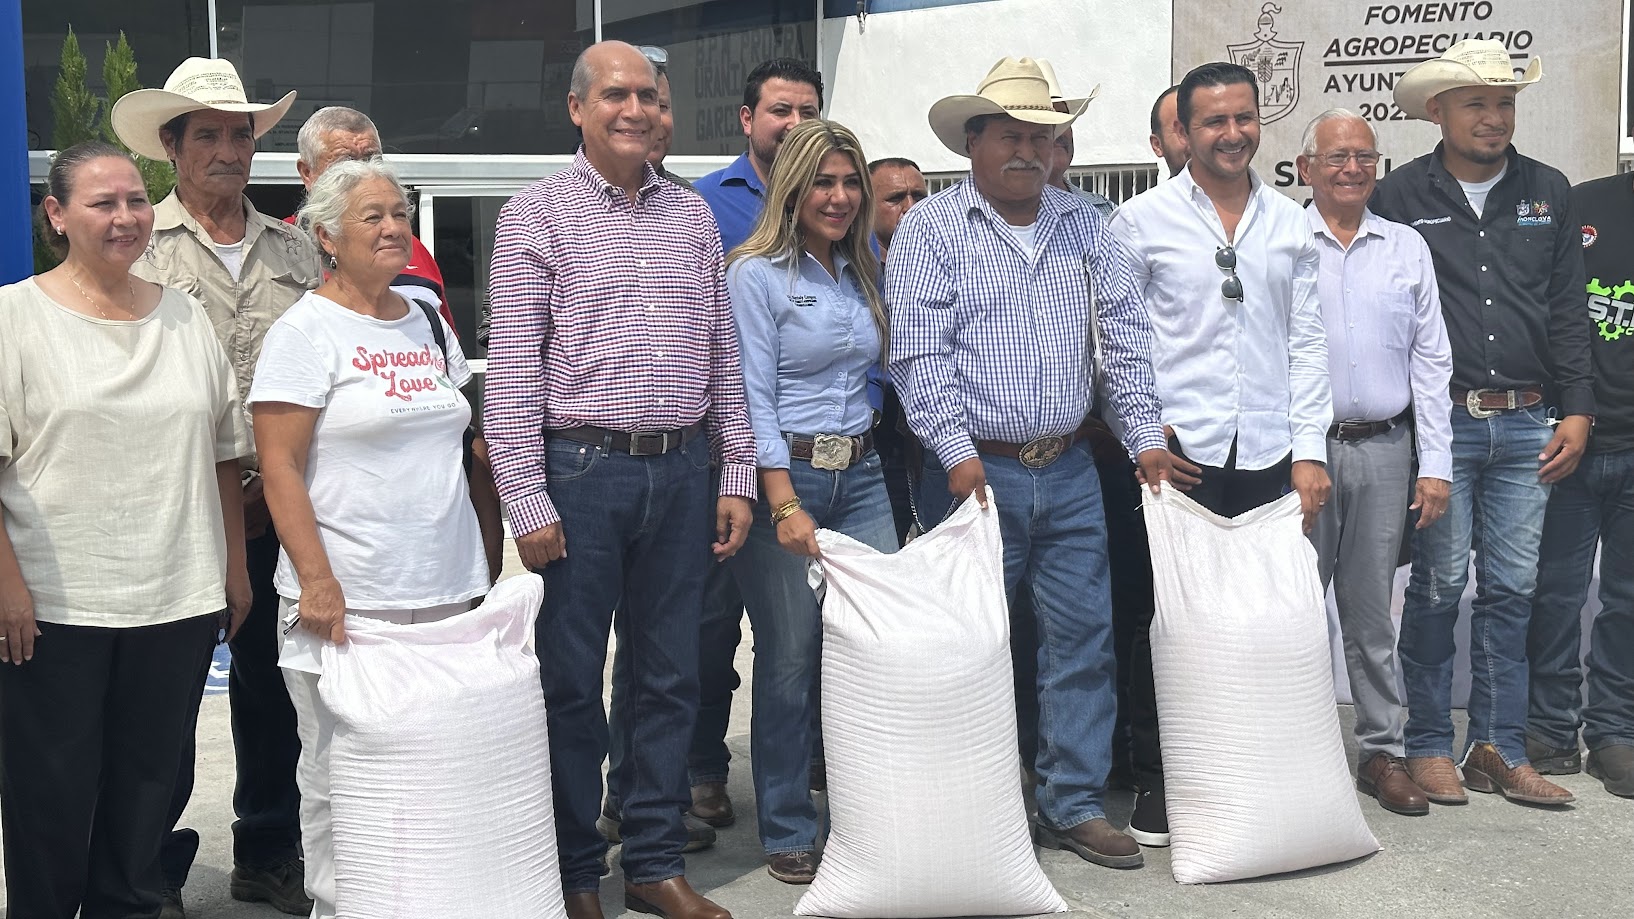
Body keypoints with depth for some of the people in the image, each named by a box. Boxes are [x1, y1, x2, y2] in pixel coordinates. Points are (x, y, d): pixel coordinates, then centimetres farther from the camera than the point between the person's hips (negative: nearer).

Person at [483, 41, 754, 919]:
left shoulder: (692, 213, 11)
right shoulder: (537, 213, -2)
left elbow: (722, 351, 13)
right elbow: (510, 368, -6)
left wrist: (737, 475, 9)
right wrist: (527, 502, -11)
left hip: (680, 470, 4)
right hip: (581, 470, -4)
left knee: (670, 676, 11)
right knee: (571, 681, 4)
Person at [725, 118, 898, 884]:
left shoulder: (864, 273, 13)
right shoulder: (755, 274, -5)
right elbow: (754, 399, -11)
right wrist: (785, 505, -18)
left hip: (861, 474, 6)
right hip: (785, 475, -6)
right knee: (790, 658, -1)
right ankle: (788, 834, 12)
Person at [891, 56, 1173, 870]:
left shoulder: (1081, 223, 12)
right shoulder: (930, 228, -2)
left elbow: (1127, 330, 12)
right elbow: (918, 354, -10)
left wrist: (1145, 434, 5)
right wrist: (957, 452, -18)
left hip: (1069, 472, 5)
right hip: (977, 471, -4)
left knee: (1082, 639, 7)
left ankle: (1074, 805, 19)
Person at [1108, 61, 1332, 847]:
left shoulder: (1291, 225, 11)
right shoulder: (1142, 220, 2)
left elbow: (1307, 343, 10)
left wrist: (1310, 451, 4)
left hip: (1269, 458, 3)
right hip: (1176, 456, -3)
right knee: (1164, 622, 2)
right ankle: (1155, 783, 15)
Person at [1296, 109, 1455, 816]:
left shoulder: (1407, 248, 11)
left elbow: (1430, 359, 10)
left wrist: (1435, 463, 4)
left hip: (1383, 448, 3)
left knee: (1371, 607, 9)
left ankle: (1382, 750, 17)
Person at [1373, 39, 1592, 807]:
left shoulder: (1547, 192, 10)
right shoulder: (1401, 196, 0)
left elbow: (1568, 311, 10)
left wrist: (1576, 410, 4)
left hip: (1527, 424, 3)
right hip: (1442, 420, -3)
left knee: (1512, 587, 7)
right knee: (1439, 585, 1)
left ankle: (1499, 749, 16)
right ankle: (1429, 746, 13)